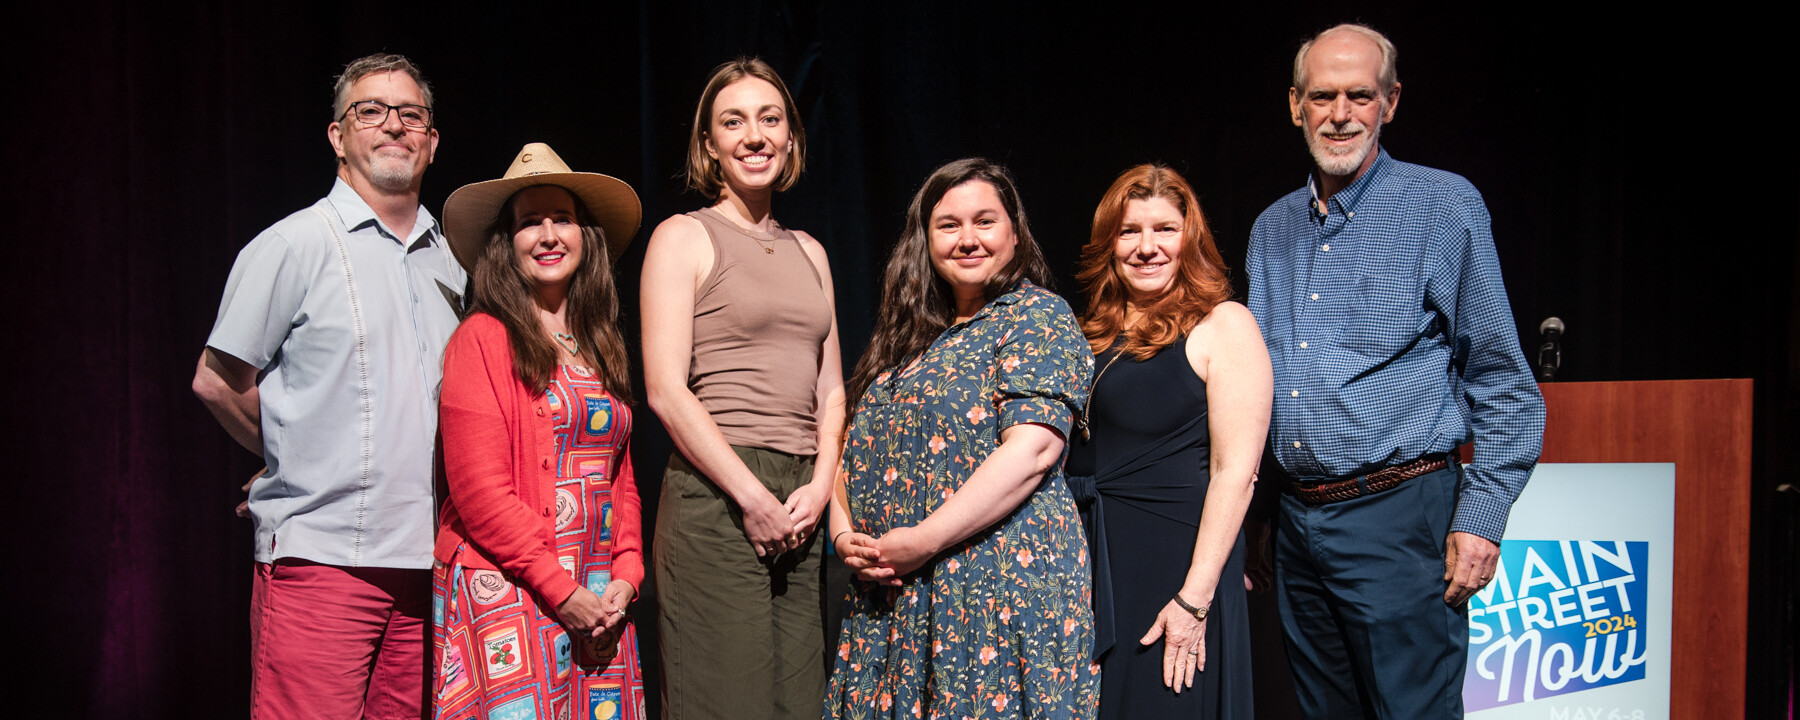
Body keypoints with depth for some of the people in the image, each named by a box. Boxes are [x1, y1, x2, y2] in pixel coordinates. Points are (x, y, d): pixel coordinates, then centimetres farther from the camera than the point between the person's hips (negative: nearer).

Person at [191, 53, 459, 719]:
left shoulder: (449, 263, 16)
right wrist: (300, 458, 7)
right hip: (320, 557, -5)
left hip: (426, 563, 5)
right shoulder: (294, 245, -2)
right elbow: (216, 382, -1)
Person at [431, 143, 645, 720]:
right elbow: (479, 488, -11)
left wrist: (625, 576, 1)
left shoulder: (602, 347, 14)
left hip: (598, 599, 6)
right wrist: (562, 593, -12)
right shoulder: (483, 338, -5)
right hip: (507, 593, -5)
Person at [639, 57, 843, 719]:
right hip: (716, 495, -6)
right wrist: (754, 497, -13)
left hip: (801, 503, 6)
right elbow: (666, 390, -9)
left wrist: (820, 485, -1)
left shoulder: (808, 251, 18)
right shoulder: (683, 238, 1)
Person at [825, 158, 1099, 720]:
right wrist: (844, 533, -2)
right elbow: (856, 450, 18)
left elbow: (1033, 450, -16)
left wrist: (923, 540, -19)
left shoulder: (1038, 316, -3)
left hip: (998, 585, -6)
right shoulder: (909, 337, 18)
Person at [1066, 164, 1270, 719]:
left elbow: (1235, 471, -13)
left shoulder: (1223, 326, -6)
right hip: (1091, 564, 6)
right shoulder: (1098, 334, 13)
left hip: (1175, 563, -6)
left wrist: (1195, 598, -20)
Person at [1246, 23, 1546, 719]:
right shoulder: (1271, 230, 12)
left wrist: (1481, 518, -11)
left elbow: (1503, 386, -4)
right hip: (1296, 522, 5)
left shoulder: (1444, 206, -4)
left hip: (1399, 514, -5)